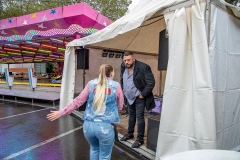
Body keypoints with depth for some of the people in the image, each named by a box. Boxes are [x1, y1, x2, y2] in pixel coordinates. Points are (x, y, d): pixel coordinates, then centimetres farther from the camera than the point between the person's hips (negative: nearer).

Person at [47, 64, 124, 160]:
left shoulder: (91, 83, 5)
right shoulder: (116, 86, 0)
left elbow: (78, 101, 3)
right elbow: (120, 106, 10)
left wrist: (61, 112, 11)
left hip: (88, 125, 3)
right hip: (105, 126, -3)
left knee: (94, 148, 30)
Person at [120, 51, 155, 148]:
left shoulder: (143, 67, -22)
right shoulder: (123, 68, -1)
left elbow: (151, 83, -21)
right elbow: (122, 81, 16)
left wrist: (143, 94, -18)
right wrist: (122, 91, 9)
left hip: (139, 98, -6)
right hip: (129, 97, 7)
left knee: (139, 117, -1)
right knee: (131, 115, 21)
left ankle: (140, 139, 15)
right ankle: (130, 134, 39)